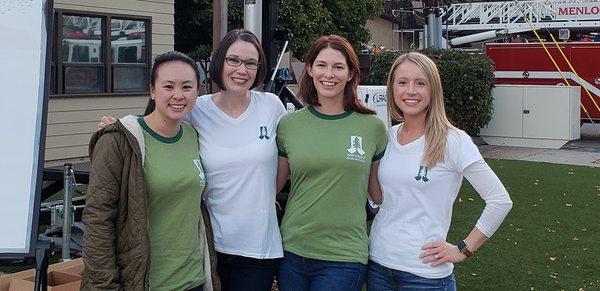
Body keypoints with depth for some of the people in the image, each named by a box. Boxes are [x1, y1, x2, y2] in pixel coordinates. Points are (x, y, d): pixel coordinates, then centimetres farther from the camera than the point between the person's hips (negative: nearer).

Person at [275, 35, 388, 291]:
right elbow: (273, 184, 9)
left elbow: (378, 192, 9)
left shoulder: (372, 127, -1)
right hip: (292, 252, 2)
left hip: (344, 259, -2)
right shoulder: (289, 124, 2)